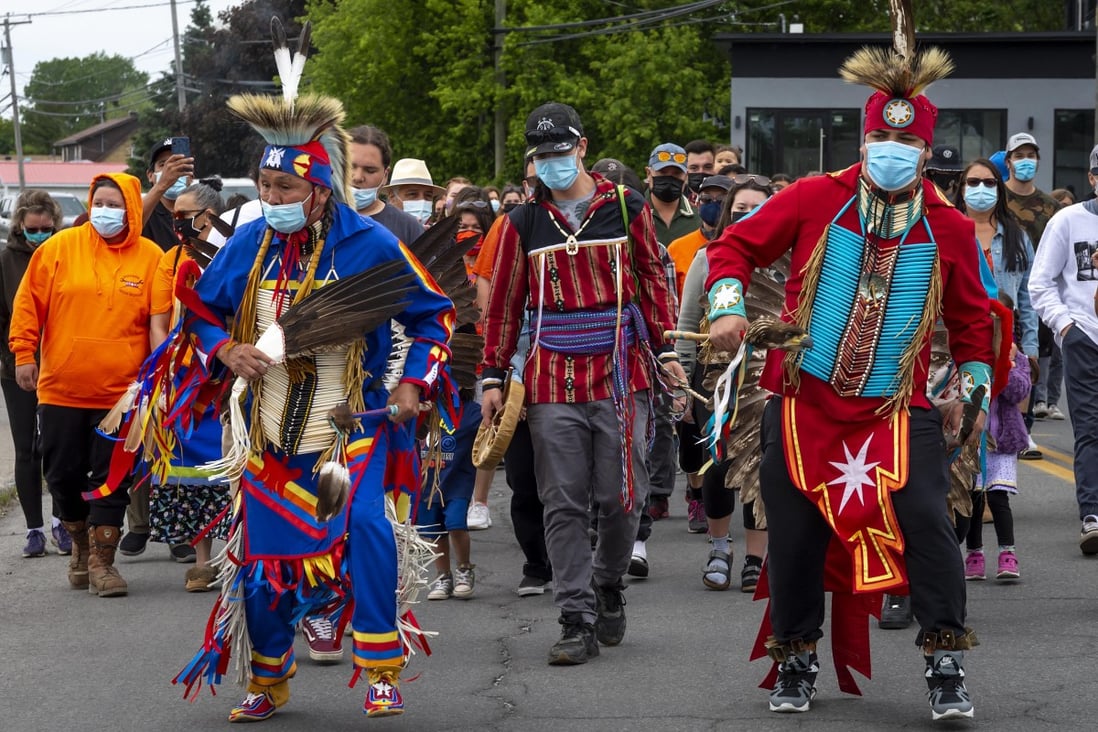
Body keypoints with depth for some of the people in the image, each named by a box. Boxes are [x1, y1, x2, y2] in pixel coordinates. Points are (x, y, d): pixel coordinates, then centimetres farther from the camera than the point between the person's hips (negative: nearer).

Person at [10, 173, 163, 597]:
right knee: (63, 474, 9)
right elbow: (29, 302, 4)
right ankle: (80, 542, 31)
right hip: (61, 387, 1)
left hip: (120, 391, -1)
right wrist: (24, 354, -1)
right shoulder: (61, 247, 0)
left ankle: (101, 561, 5)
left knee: (111, 479, -2)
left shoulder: (151, 258, -1)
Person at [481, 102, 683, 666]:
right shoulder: (523, 223, 7)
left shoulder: (625, 208, 4)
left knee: (621, 496, 2)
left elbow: (653, 280, 9)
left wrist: (666, 351, 4)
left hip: (622, 372, -1)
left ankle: (608, 586, 28)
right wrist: (494, 376, 7)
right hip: (552, 381, 1)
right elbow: (504, 303, 10)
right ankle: (578, 620, 0)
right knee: (564, 504, -2)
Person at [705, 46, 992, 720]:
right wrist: (728, 304, -10)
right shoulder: (814, 200, -4)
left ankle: (947, 666, -5)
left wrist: (974, 390, 10)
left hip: (897, 407, 0)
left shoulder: (949, 229, -1)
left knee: (927, 521, -14)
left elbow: (971, 317, 13)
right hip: (804, 399, 0)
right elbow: (737, 245, 5)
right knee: (796, 533, 6)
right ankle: (797, 663, 24)